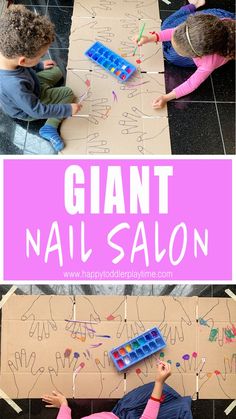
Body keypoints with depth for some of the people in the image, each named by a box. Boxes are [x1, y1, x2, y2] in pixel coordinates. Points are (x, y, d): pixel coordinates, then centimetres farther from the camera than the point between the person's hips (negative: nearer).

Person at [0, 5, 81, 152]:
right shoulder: (15, 86, -48)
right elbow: (37, 110, -33)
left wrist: (40, 65, 9)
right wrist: (68, 109, -24)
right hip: (28, 110, -7)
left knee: (56, 71, 18)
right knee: (68, 93, -1)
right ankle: (50, 127, -1)